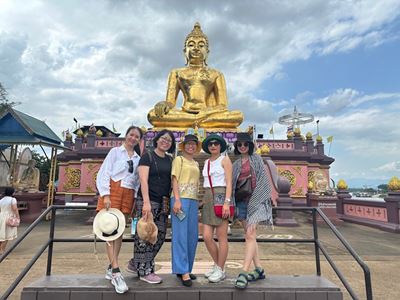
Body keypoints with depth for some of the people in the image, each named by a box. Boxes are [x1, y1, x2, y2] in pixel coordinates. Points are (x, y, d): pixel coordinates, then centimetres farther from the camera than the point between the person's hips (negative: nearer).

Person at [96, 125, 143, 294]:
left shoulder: (138, 158, 14)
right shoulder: (115, 151, 5)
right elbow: (103, 173, -2)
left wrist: (135, 199, 5)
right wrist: (105, 195, -13)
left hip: (128, 195, 4)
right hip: (113, 191, -4)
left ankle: (111, 268, 16)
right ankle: (116, 272, -11)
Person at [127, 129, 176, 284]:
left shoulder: (170, 160, 15)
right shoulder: (147, 156, -3)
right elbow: (143, 180, -11)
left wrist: (169, 202, 6)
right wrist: (146, 203, -20)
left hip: (163, 203, 7)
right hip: (148, 201, -7)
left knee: (159, 236, 10)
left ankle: (135, 264, 26)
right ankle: (145, 271, 13)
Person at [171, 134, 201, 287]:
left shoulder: (196, 164, 21)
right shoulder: (178, 159, 3)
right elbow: (175, 179, -6)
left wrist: (198, 201, 12)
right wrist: (177, 199, -16)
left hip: (193, 200, 7)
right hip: (181, 199, -7)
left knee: (192, 237, 9)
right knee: (181, 235, -6)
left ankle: (186, 268, 21)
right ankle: (183, 271, -2)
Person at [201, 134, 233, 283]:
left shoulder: (225, 159, 0)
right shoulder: (206, 162, 18)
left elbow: (229, 182, -9)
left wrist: (227, 202, -18)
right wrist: (203, 201, 13)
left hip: (221, 197, -6)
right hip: (208, 198, 6)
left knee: (221, 237, 0)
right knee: (207, 236, 2)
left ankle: (220, 270, 14)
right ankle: (217, 266, 22)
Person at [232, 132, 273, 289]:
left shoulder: (256, 158, 5)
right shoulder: (236, 164, 16)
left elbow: (263, 179, -1)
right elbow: (233, 184, 14)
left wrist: (256, 198, -11)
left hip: (254, 199, -5)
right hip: (241, 201, 5)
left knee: (250, 235, -15)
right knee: (250, 236, 8)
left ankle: (244, 272, -18)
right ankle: (259, 269, 17)